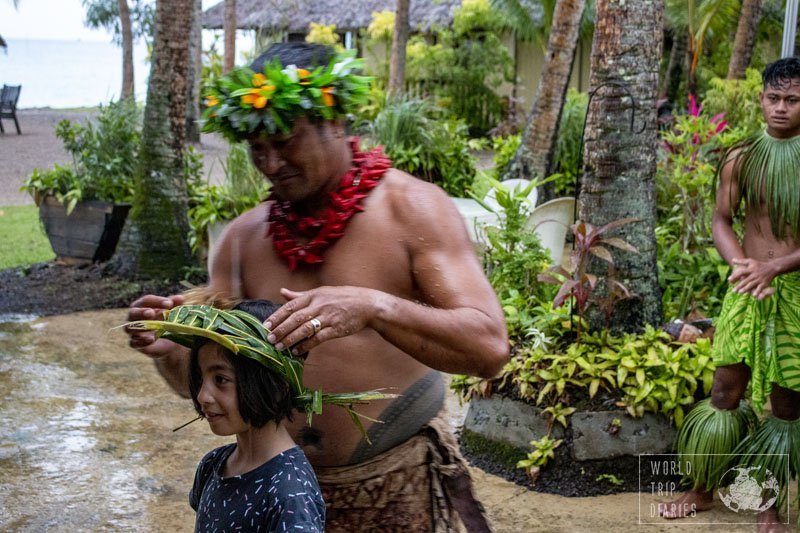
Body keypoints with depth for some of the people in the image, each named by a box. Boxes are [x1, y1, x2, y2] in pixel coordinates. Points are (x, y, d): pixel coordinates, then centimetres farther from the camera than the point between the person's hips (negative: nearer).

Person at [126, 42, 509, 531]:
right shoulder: (244, 238, 1)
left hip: (400, 489, -4)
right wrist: (171, 350, -18)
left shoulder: (411, 209, -12)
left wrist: (374, 308, -38)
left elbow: (490, 349, -23)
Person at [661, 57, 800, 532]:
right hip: (748, 289, 2)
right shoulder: (742, 160, 4)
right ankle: (703, 490, 20)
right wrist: (742, 265, -14)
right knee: (725, 392, 5)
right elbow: (722, 221, 3)